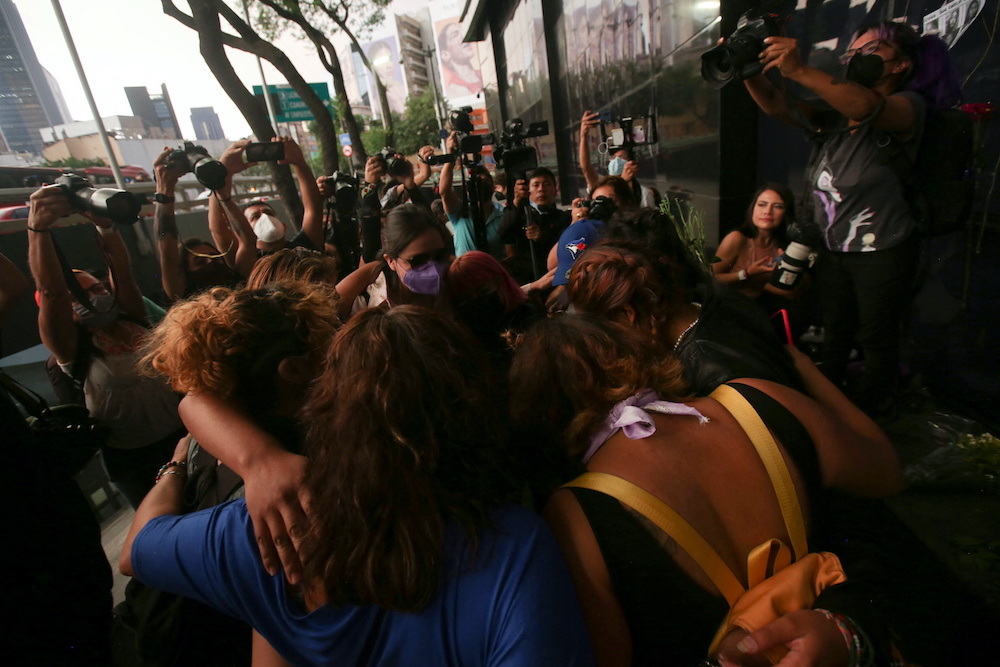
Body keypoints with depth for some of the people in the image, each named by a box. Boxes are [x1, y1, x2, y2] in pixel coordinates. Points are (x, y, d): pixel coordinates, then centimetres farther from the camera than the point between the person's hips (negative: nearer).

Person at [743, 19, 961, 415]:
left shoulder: (909, 107, -12)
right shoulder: (836, 110, 6)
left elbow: (868, 108, -35)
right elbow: (774, 105, -1)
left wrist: (799, 71, -44)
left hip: (882, 252, -5)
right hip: (832, 249, 6)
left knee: (877, 342, 9)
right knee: (833, 338, 17)